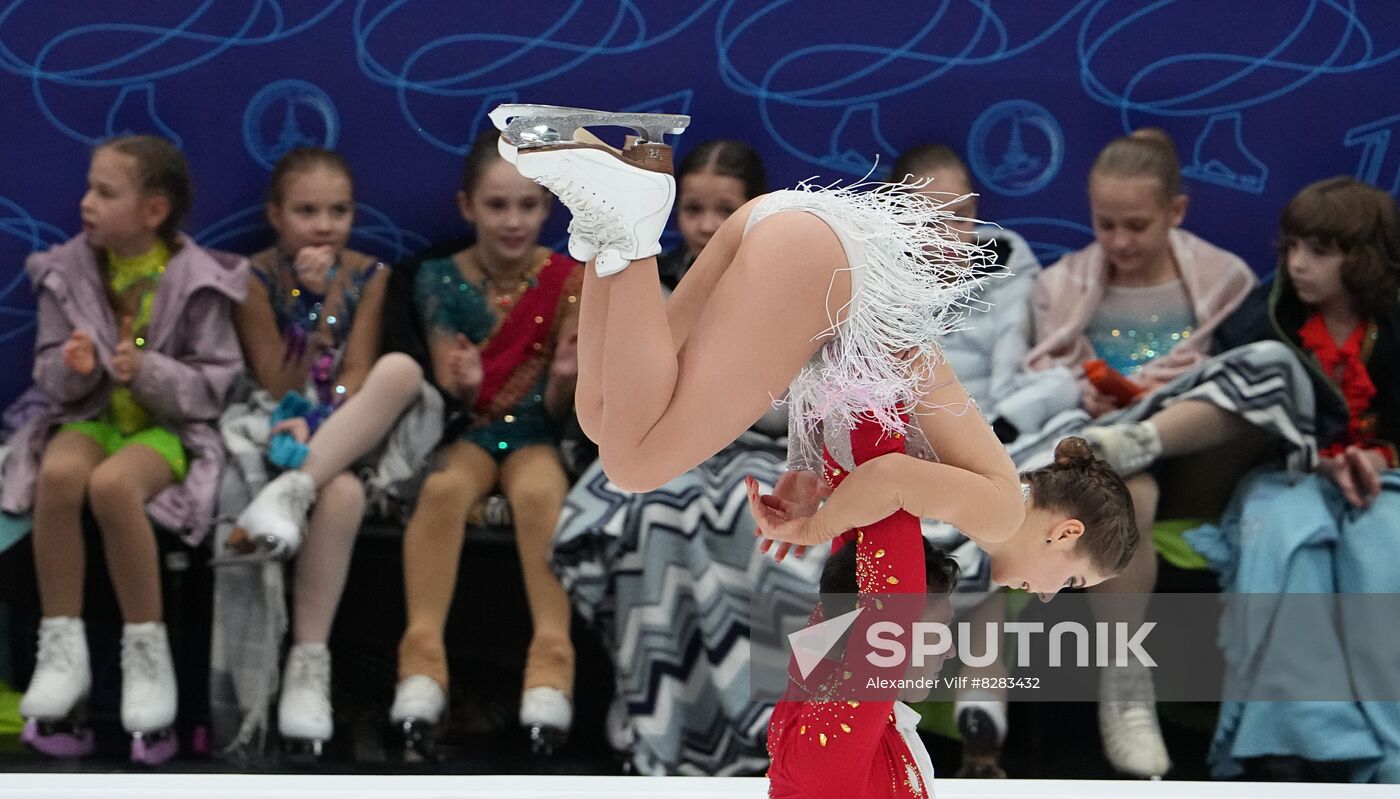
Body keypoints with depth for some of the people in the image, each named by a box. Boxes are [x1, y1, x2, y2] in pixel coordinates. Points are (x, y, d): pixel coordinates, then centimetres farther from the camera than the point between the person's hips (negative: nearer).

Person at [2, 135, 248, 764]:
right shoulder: (69, 272, 4)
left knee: (112, 484, -37)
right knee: (58, 473, -34)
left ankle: (146, 651, -20)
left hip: (168, 426, -3)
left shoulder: (196, 281, -6)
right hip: (91, 417, 3)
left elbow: (216, 382, -6)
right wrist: (71, 368, -17)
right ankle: (62, 650, -24)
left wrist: (151, 373, -23)